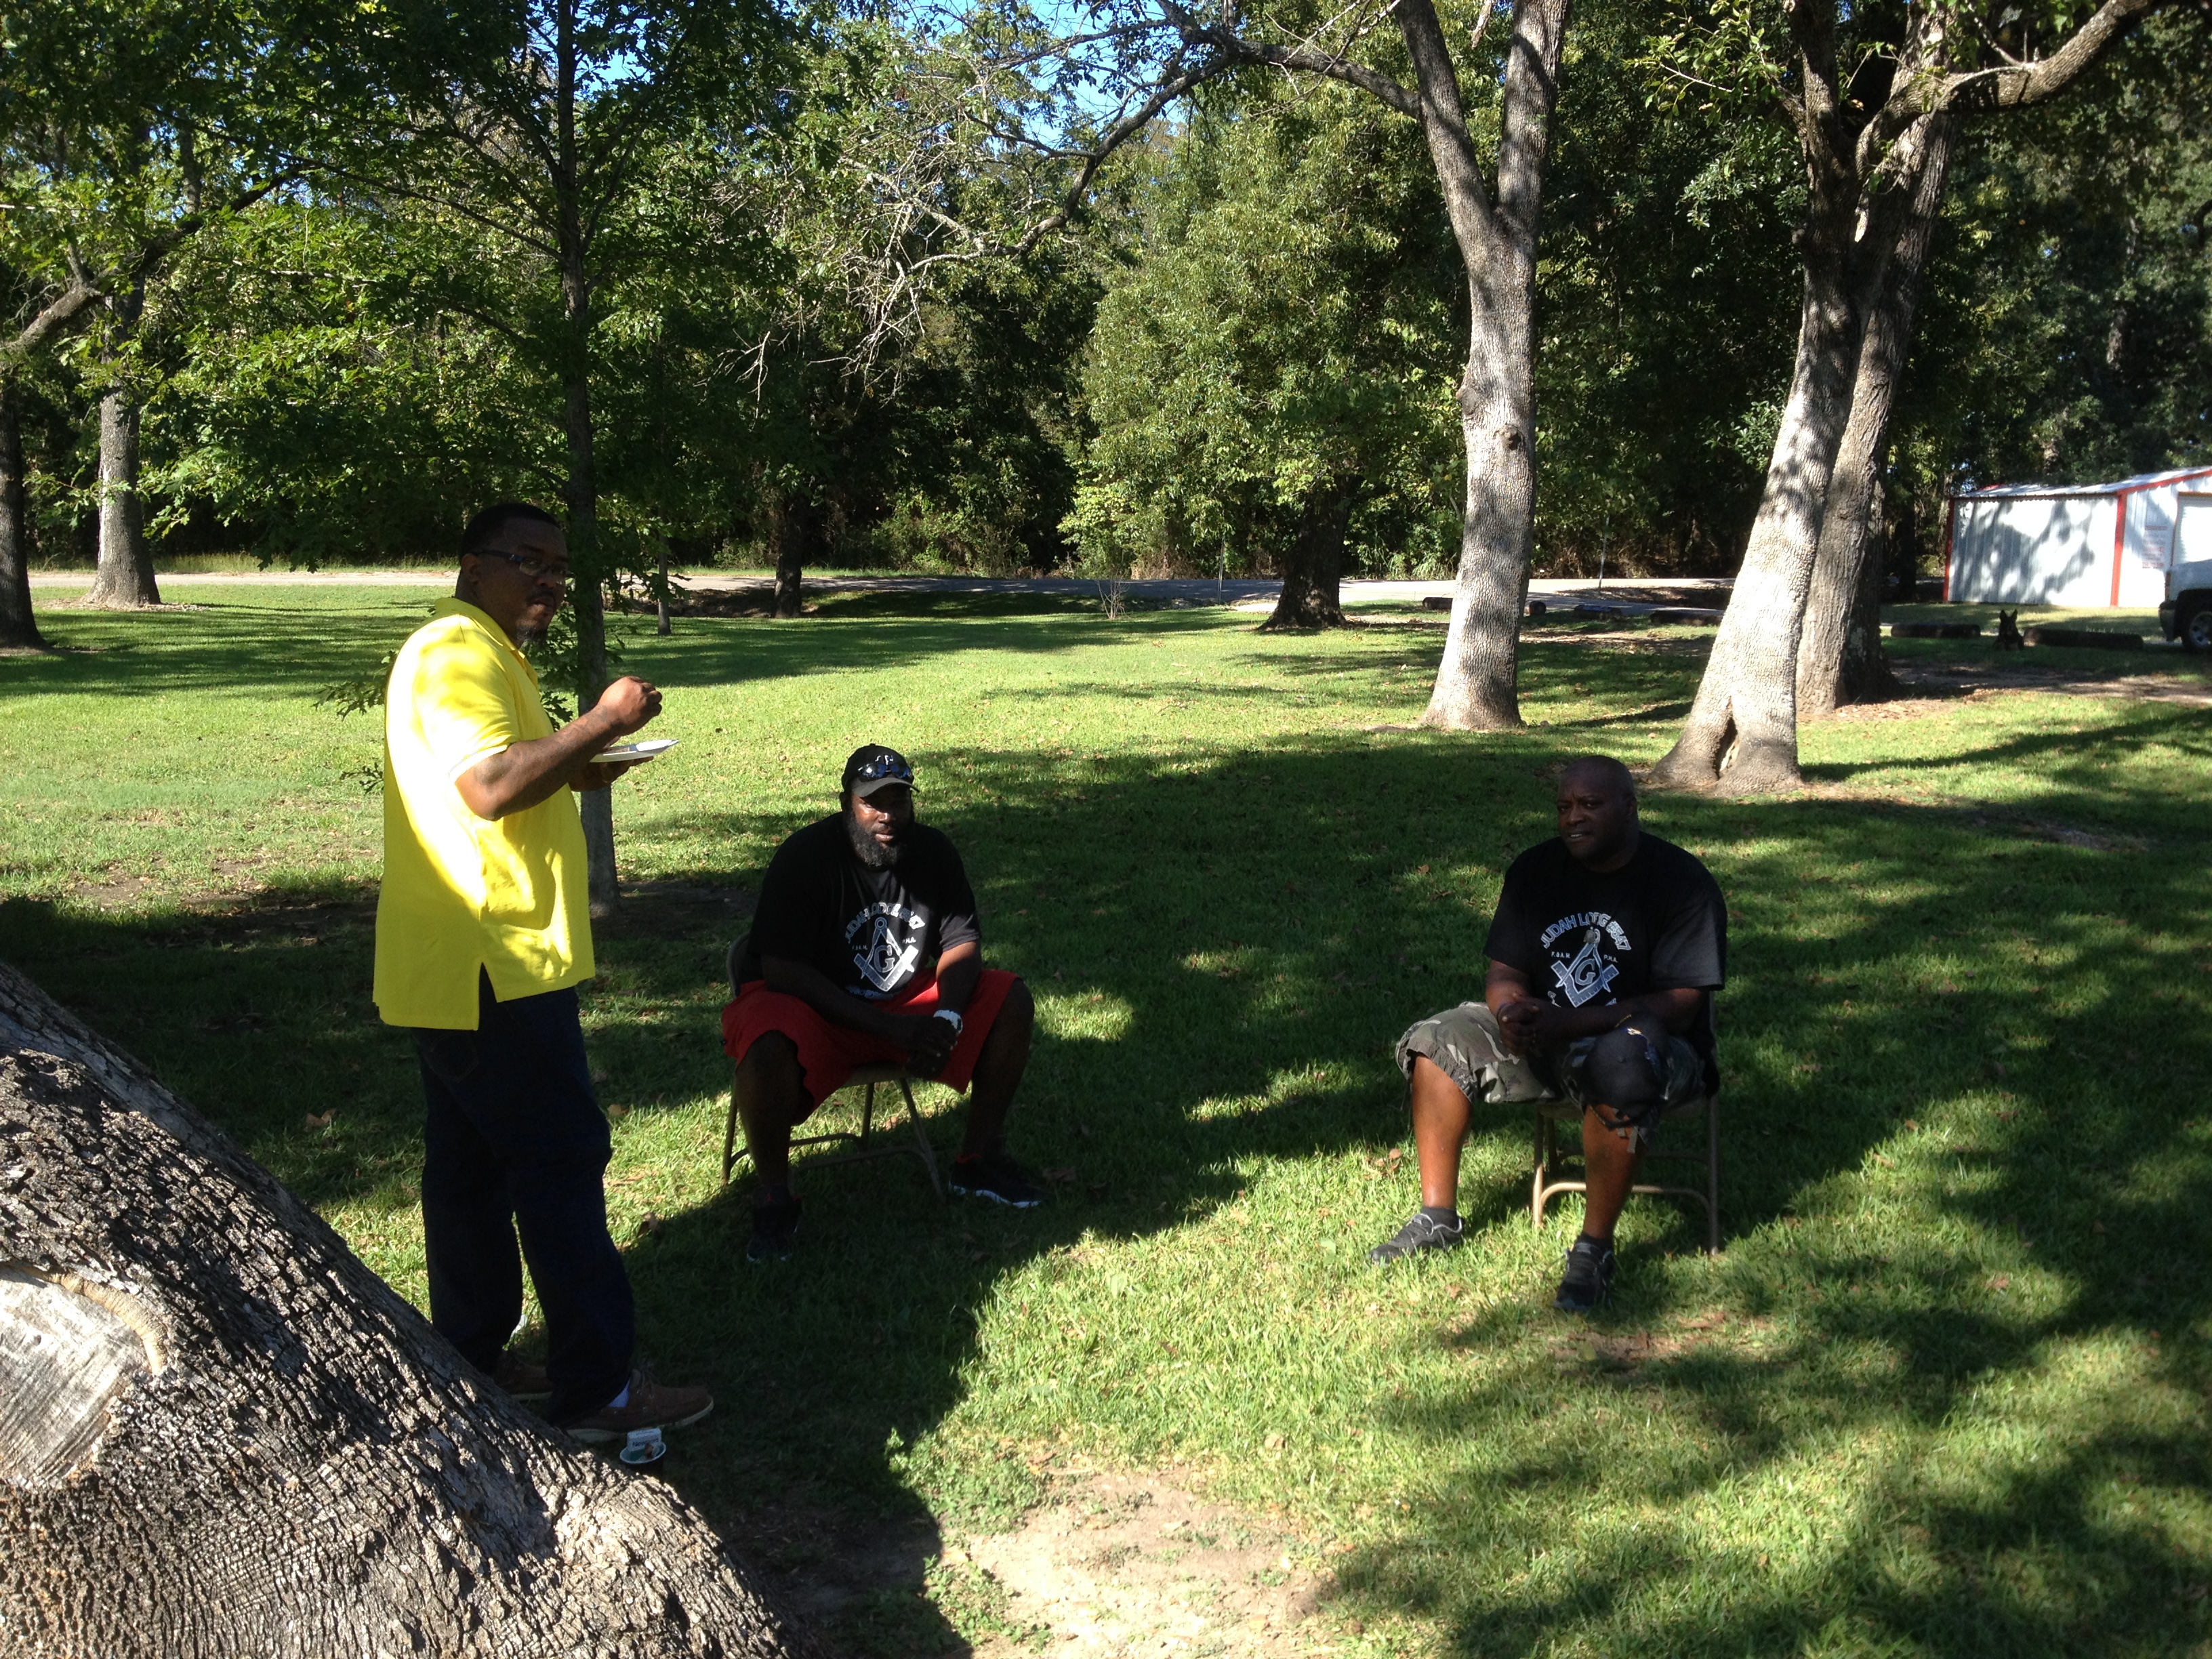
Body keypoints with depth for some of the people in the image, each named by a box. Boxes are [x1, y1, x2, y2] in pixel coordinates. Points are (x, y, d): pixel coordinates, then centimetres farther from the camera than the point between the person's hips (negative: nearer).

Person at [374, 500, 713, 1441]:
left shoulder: (482, 653, 20)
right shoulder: (458, 651, -14)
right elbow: (488, 784, -27)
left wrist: (573, 771, 12)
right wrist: (600, 722, -20)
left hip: (470, 966, 11)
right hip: (491, 966, -11)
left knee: (472, 1165, 15)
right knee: (562, 1161, -7)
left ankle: (472, 1359, 25)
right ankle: (597, 1390, -2)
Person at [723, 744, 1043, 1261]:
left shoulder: (931, 850, -4)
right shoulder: (804, 857, -20)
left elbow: (963, 943, -2)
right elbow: (783, 971, -25)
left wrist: (946, 1018, -25)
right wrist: (890, 1029, -30)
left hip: (904, 998, 5)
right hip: (809, 1005, -5)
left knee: (1011, 1003, -12)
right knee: (768, 1049, -39)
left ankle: (980, 1159, 3)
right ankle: (775, 1196, -15)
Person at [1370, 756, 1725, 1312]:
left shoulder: (1682, 883, -14)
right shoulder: (1535, 871, 3)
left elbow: (1680, 1006, -21)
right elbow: (1505, 973, 4)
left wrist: (1566, 1024, -31)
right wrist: (1514, 1014, -22)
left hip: (1654, 1042, -6)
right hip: (1549, 1038, 6)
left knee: (1621, 1070, -40)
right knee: (1440, 1041, -10)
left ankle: (1594, 1250, -27)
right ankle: (1438, 1218, -1)